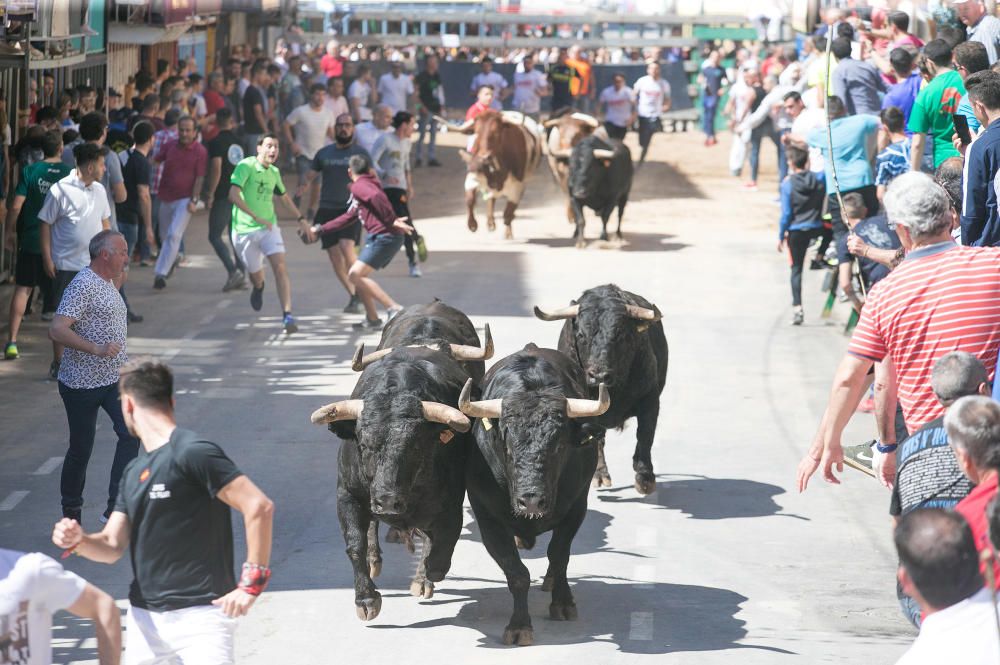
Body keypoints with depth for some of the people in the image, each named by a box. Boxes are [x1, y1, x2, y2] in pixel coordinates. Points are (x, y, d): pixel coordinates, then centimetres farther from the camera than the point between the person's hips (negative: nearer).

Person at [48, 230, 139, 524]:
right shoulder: (83, 285, -18)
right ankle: (72, 514, 20)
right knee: (81, 448, 4)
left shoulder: (108, 283, 12)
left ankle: (116, 507, -10)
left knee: (131, 432, -11)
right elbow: (57, 330, -27)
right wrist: (96, 350, -33)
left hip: (114, 377, 8)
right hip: (83, 382, -8)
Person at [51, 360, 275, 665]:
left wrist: (252, 581, -18)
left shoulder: (192, 453, -12)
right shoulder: (135, 471, 15)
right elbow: (113, 546, 16)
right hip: (143, 617, 8)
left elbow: (259, 506, -18)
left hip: (199, 614, -8)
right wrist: (79, 540, -6)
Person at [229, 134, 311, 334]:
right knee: (255, 275, 10)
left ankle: (287, 316, -20)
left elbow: (284, 196, 28)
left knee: (280, 266, -17)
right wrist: (256, 217, -27)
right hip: (245, 230, -3)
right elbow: (233, 195, -22)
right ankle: (258, 288, 50)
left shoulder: (274, 172, 8)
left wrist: (301, 218, 28)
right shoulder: (246, 166, -12)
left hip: (269, 227, 3)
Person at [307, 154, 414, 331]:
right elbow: (348, 217, 32)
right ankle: (372, 319, 17)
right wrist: (319, 230, 35)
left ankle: (394, 308, -20)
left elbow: (377, 197, -27)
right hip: (387, 238, 9)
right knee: (357, 275, 16)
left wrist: (393, 221, -28)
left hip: (383, 237, -9)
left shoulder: (359, 186, -4)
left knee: (355, 275, -12)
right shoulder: (369, 184, 27)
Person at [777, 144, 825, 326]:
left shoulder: (787, 184, -10)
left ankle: (797, 308, -1)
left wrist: (781, 236, 0)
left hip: (796, 231, -2)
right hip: (817, 228, 2)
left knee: (796, 269, 4)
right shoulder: (819, 179, -3)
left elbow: (786, 214, -9)